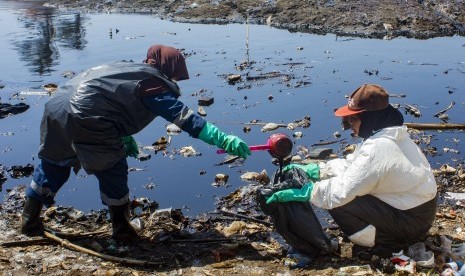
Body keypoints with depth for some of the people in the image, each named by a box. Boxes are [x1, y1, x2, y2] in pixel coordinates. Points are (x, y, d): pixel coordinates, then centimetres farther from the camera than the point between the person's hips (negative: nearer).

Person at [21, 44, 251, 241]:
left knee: (54, 163, 25)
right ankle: (121, 229, 17)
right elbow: (184, 117, -12)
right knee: (113, 170, 7)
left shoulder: (129, 69, 23)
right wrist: (223, 140, -15)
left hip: (56, 107, 9)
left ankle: (30, 219, 36)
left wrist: (124, 138, 29)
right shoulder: (153, 84, -3)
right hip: (83, 118, -9)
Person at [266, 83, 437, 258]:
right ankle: (392, 234, 15)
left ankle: (383, 245, -1)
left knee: (339, 204, -15)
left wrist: (300, 193, -19)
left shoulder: (378, 148, -28)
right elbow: (350, 165, 10)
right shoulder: (387, 133, 2)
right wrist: (312, 170, 4)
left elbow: (341, 191, -28)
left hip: (411, 220, -9)